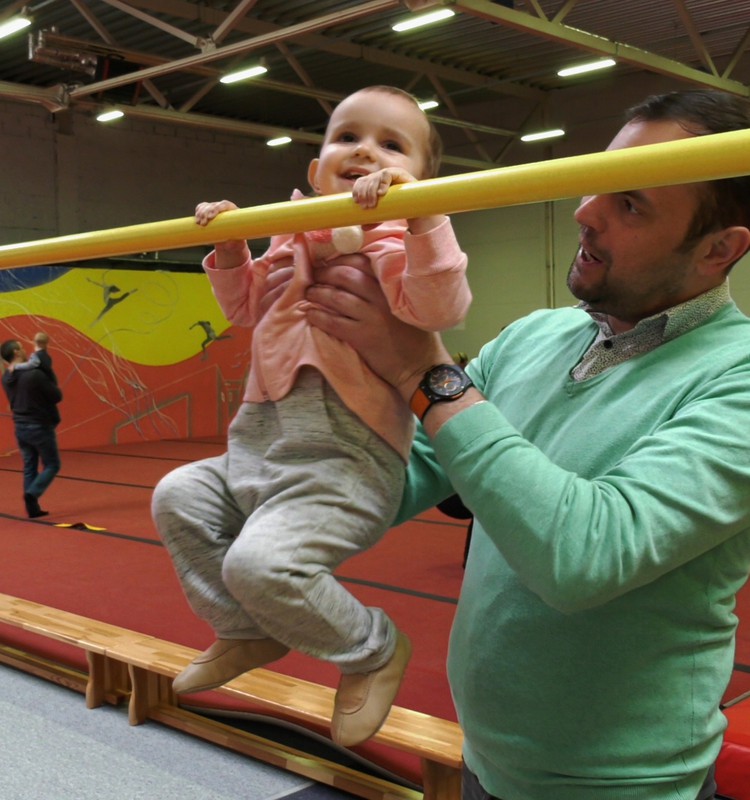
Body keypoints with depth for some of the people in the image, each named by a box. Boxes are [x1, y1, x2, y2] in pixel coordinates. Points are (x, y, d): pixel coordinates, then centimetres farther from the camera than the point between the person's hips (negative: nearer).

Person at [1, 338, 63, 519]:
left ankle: (33, 507, 10)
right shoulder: (35, 374, -21)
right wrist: (51, 382, 4)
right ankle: (32, 493, -14)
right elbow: (57, 396, -14)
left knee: (30, 468, 12)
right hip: (40, 427, -7)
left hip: (21, 427, 7)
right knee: (52, 465, 6)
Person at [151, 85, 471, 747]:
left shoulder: (398, 241, -6)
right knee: (179, 497, 12)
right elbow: (248, 307, 32)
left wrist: (419, 212, -35)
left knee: (261, 562, -24)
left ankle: (375, 649, 4)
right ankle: (246, 633, 26)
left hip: (345, 462, -9)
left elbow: (441, 308, -27)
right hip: (262, 448, 9)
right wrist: (230, 249, 17)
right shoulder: (295, 241, 16)